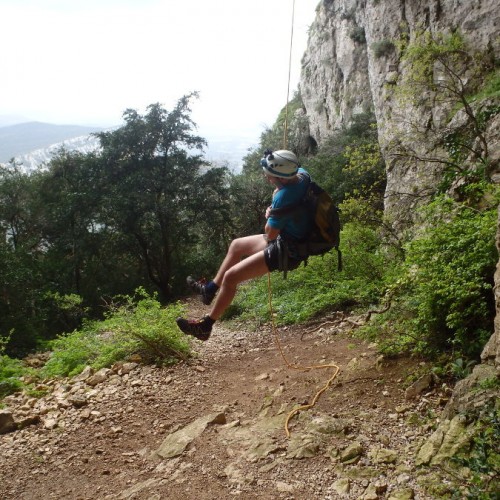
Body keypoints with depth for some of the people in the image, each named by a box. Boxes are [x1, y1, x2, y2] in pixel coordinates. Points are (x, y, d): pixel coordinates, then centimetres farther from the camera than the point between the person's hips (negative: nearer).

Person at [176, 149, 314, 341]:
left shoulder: (283, 198, -33)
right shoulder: (302, 174, -7)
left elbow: (270, 235, -22)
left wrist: (269, 217, -4)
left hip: (286, 251, -10)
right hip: (293, 237, 10)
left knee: (230, 276, -8)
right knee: (236, 245, 23)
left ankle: (205, 325, 6)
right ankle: (210, 288, 36)